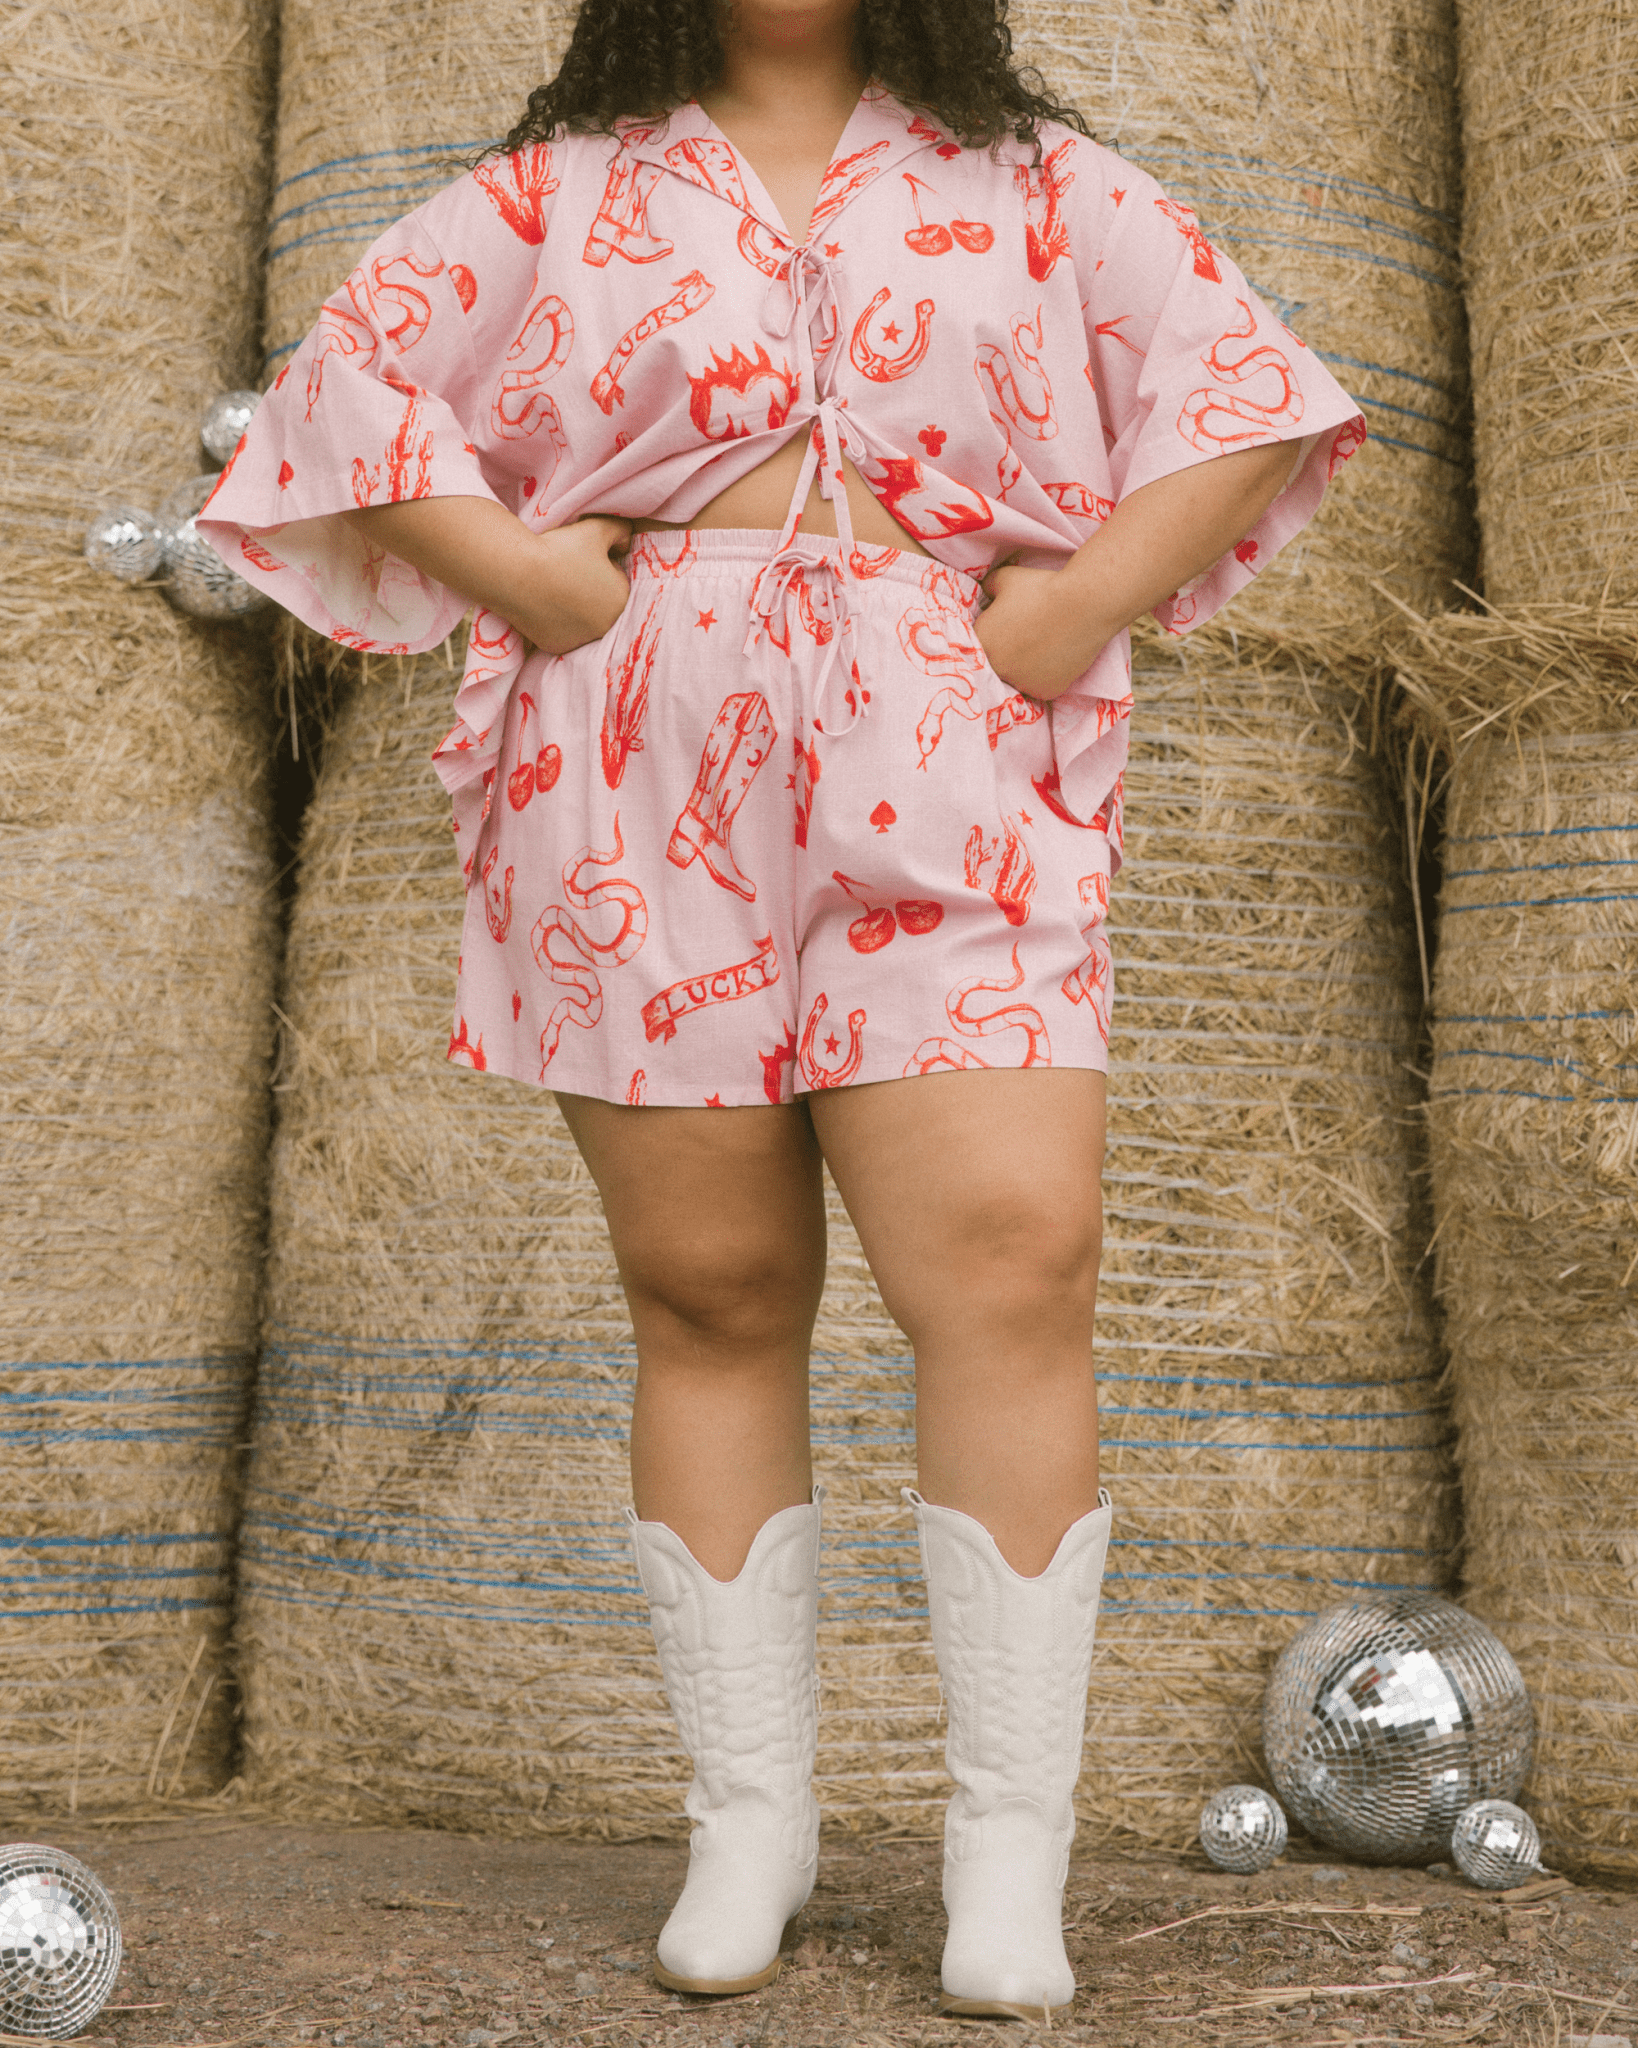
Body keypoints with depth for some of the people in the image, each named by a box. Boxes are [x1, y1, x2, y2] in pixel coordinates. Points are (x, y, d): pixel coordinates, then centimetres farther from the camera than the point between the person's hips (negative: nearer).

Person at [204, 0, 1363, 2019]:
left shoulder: (1042, 187, 17)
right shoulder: (552, 193, 16)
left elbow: (1243, 389, 14)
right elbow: (344, 381, 10)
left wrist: (1089, 599, 0)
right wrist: (524, 576, -3)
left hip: (947, 792, 0)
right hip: (641, 799, 1)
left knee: (1016, 1267, -14)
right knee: (711, 1300, 2)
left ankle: (1010, 1847, -3)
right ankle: (749, 1815, 14)